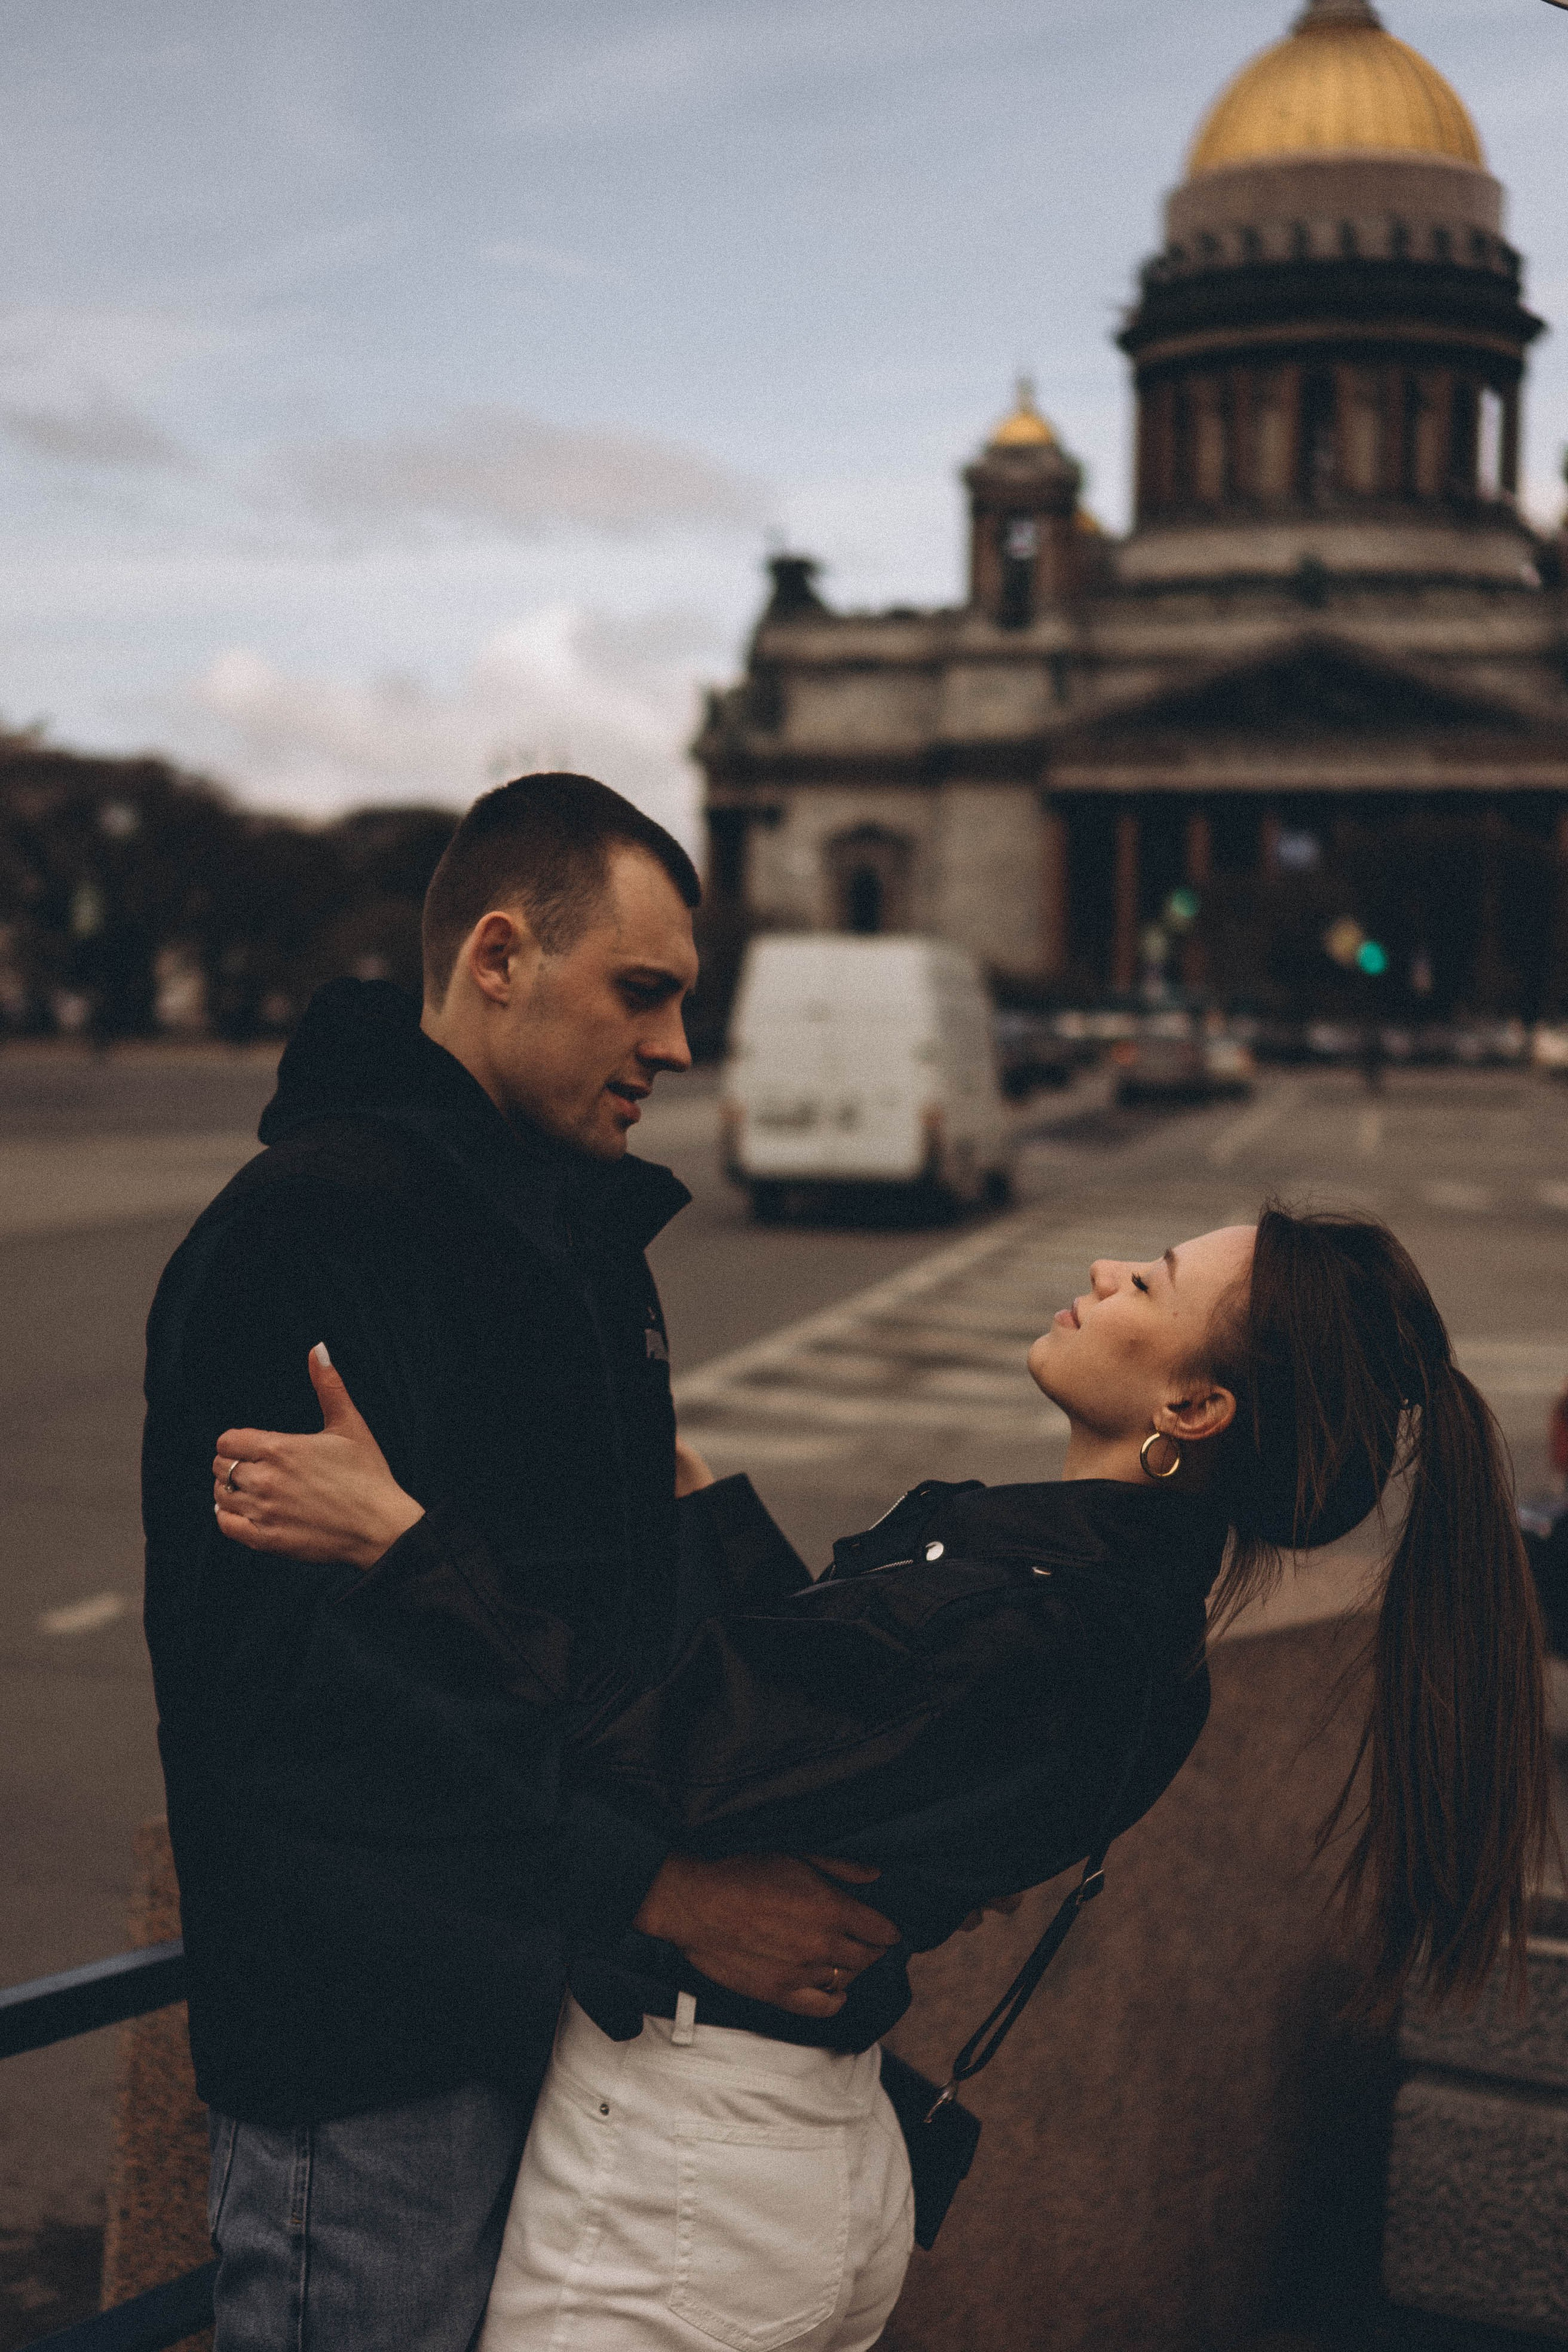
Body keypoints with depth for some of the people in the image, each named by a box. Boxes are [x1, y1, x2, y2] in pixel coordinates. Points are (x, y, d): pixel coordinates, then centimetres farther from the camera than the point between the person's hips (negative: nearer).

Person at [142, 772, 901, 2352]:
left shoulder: (583, 1231, 13)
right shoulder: (307, 1229, -18)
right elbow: (298, 1682, -26)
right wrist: (660, 1889, -26)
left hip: (564, 1980, 9)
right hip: (372, 2043, -9)